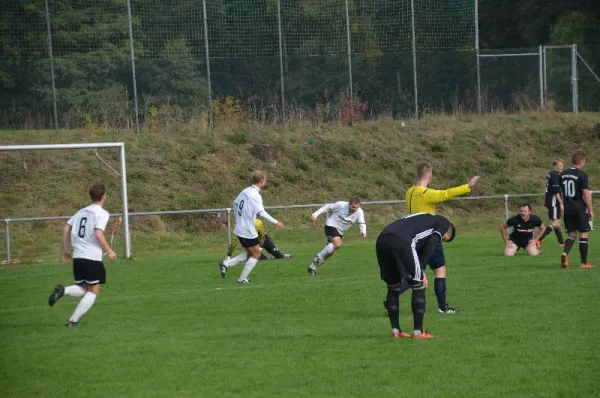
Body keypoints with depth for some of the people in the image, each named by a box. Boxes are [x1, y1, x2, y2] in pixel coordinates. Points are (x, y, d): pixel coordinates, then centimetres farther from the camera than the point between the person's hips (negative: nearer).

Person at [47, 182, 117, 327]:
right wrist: (109, 251, -10)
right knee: (93, 291, 6)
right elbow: (98, 234, -19)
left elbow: (66, 228, 15)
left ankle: (63, 290, -13)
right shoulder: (102, 213, -7)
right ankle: (73, 320, -4)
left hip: (77, 257, 6)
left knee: (83, 289, 18)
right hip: (93, 258, -6)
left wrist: (66, 249, 22)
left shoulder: (82, 211, 14)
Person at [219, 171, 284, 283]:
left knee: (250, 254, 19)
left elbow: (235, 203, 17)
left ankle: (226, 264, 9)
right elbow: (261, 213, -26)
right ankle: (242, 278, 5)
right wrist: (276, 222, -19)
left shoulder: (245, 191, 6)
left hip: (240, 229, 9)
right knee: (256, 254, 5)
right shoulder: (255, 195, -19)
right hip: (248, 231, -9)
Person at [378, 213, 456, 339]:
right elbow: (432, 244, 3)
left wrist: (419, 270, 26)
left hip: (381, 240, 7)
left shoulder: (424, 218, 41)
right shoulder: (443, 223, 20)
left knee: (393, 287, 21)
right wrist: (421, 268, 5)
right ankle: (418, 332, 8)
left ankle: (396, 332, 21)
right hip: (401, 241, -7)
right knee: (418, 286, 7)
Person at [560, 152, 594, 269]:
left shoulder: (563, 174, 9)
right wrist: (591, 210, -9)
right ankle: (584, 263, 5)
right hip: (580, 209, -6)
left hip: (568, 209, 6)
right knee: (583, 235, 3)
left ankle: (565, 253, -17)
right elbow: (586, 194, -14)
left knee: (572, 235, 11)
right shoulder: (582, 175, -12)